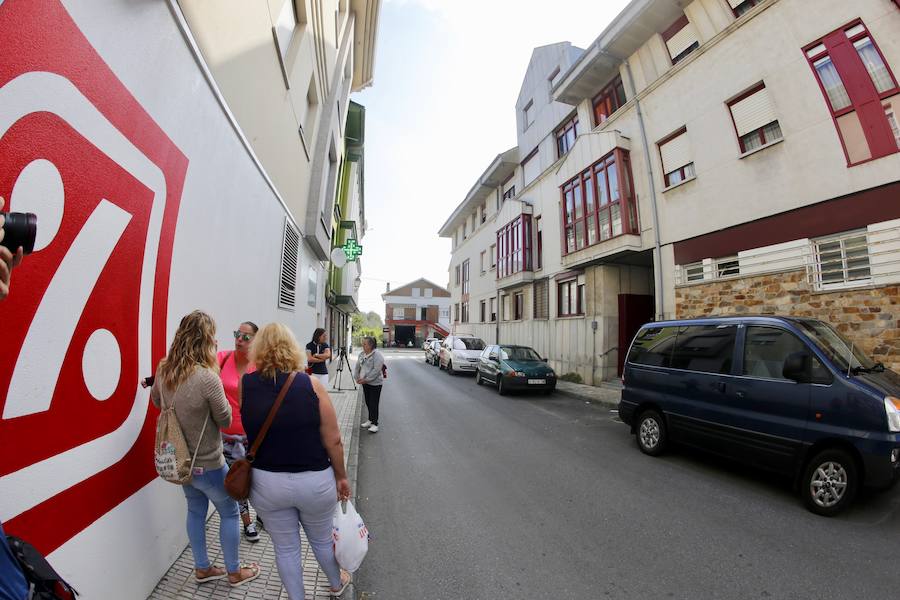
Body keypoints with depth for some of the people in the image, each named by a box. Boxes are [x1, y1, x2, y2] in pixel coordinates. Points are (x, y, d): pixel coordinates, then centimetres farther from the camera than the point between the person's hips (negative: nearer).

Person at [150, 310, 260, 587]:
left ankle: (202, 568, 44)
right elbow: (225, 421, -18)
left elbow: (157, 401, 13)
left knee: (195, 511, 25)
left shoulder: (163, 370, -9)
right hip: (207, 464, -7)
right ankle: (234, 571, 34)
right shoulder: (207, 377, -31)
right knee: (229, 513, 16)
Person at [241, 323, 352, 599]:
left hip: (266, 483, 1)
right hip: (314, 481, -1)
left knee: (285, 547, 24)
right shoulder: (311, 384, -19)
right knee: (321, 539, 26)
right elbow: (333, 441, -15)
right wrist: (341, 476, 1)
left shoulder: (245, 385, -13)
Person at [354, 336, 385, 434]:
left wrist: (366, 379, -21)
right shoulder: (362, 354, 7)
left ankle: (375, 424, 6)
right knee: (368, 402, 16)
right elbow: (357, 367, 13)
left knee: (373, 404, -3)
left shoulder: (377, 355, -18)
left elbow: (376, 370, -23)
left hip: (375, 383, -8)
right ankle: (370, 420, 30)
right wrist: (357, 377, -1)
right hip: (365, 383, 8)